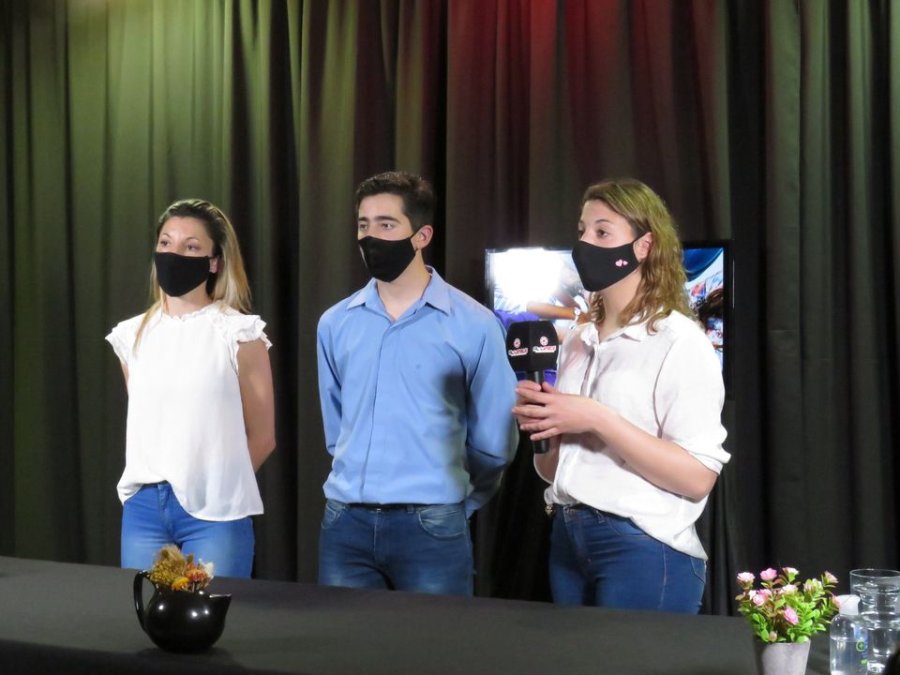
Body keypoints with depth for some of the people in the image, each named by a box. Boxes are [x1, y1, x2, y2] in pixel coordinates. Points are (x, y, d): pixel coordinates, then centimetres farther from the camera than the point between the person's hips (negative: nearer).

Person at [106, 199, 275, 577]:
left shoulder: (239, 334, -4)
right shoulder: (132, 336, 10)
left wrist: (211, 484, 6)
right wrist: (154, 486, 13)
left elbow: (262, 437, 1)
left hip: (213, 512, -4)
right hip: (143, 509, 4)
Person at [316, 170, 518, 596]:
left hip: (430, 527, -3)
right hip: (345, 522, 3)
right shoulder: (335, 323, 7)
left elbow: (494, 441, 2)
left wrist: (451, 503, 8)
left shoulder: (472, 324, -4)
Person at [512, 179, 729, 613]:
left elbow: (698, 478, -17)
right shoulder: (577, 342, 12)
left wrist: (598, 420, -21)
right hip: (568, 540, 7)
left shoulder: (679, 341, -8)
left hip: (645, 549, -7)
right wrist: (538, 425, -3)